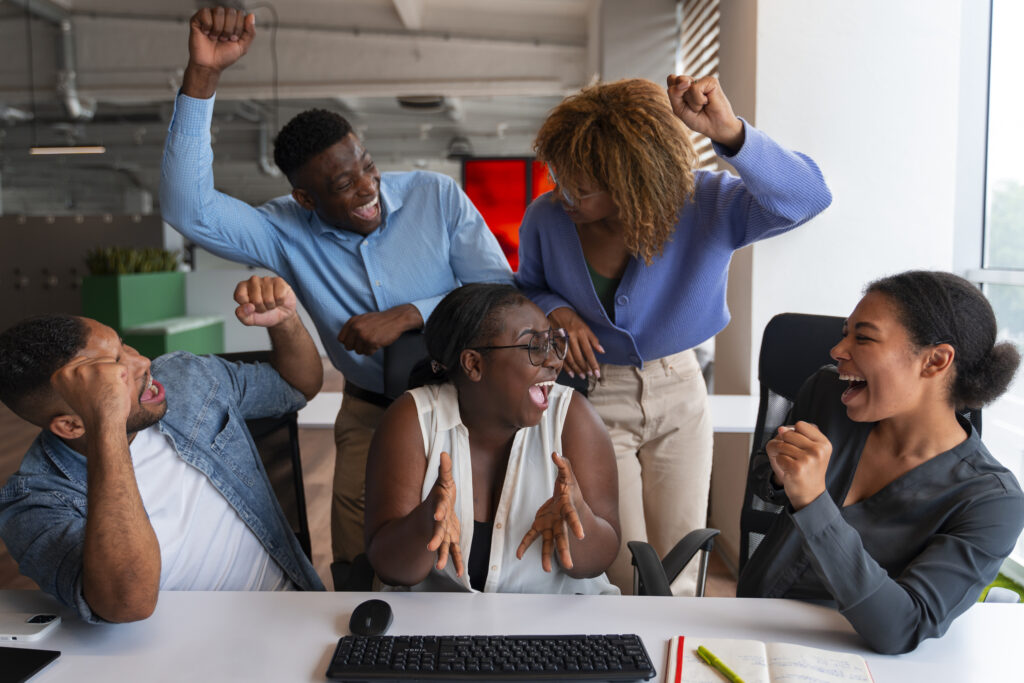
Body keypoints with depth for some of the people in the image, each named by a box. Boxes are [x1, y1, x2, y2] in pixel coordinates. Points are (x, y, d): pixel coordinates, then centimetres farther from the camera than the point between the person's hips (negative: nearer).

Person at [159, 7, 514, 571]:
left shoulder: (437, 196, -9)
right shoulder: (288, 233, -7)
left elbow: (501, 290, -11)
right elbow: (187, 208, -21)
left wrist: (407, 316, -23)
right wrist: (202, 75, -27)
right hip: (370, 411, 2)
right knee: (361, 561, 0)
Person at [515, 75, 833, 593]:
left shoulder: (701, 205, -16)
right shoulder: (545, 220, -11)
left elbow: (807, 197, -30)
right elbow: (530, 288, 9)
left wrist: (729, 133, -45)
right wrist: (559, 312, -15)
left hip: (678, 394, 1)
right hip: (594, 400, -1)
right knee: (626, 576, -3)